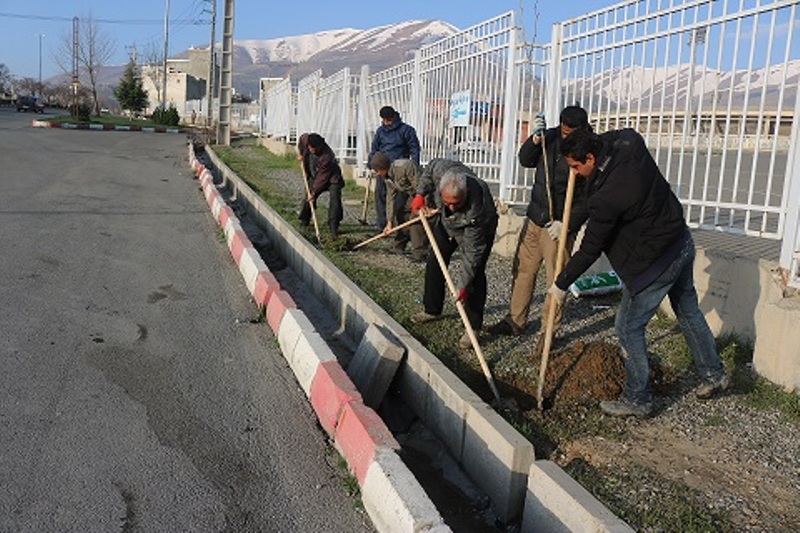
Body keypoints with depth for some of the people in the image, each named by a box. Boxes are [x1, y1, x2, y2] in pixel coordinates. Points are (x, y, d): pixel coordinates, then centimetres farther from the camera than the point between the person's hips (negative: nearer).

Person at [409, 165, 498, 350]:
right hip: (446, 223, 6)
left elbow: (472, 252, -37)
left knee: (474, 274, -16)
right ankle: (432, 310, 29)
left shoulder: (476, 211, -45)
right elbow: (433, 164, -8)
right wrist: (420, 194, -10)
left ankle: (474, 327, -7)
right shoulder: (444, 170, -36)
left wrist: (462, 285, -35)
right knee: (434, 263, 11)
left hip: (479, 230, -6)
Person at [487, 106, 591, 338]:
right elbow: (526, 160, 5)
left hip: (559, 225, -6)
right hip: (534, 217, 6)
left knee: (556, 278, -1)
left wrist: (566, 223, -20)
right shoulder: (551, 136, 3)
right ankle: (515, 320, 24)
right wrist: (535, 139, -13)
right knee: (523, 269, 11)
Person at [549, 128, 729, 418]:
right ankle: (714, 374, 42)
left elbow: (590, 250, -20)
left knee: (628, 327, 4)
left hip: (656, 262, -9)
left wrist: (561, 284, -8)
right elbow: (625, 133, 20)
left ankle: (638, 399, 16)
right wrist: (586, 140, 7)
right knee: (689, 311, 25)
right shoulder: (631, 143, -9)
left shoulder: (606, 197, -30)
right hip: (683, 243, 9)